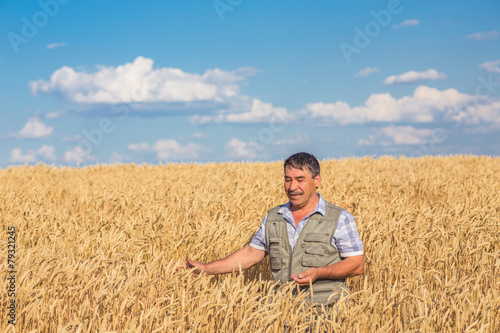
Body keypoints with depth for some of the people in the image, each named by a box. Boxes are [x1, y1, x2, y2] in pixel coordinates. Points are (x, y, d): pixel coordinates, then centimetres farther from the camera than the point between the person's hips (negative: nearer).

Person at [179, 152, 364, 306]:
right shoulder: (273, 218, 14)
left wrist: (319, 273, -16)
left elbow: (358, 265, -1)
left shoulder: (340, 219, 0)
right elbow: (251, 253, 18)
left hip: (325, 310, -4)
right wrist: (206, 268, 11)